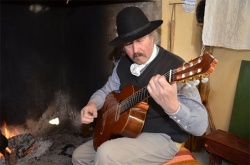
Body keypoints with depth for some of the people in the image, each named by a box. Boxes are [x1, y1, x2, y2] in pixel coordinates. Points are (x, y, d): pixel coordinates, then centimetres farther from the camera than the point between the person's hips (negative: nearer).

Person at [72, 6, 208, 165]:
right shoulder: (123, 64, 0)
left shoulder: (175, 66, -23)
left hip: (163, 138, -7)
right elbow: (106, 90, 15)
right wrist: (93, 104, -9)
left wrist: (172, 106, -50)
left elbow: (200, 126, -29)